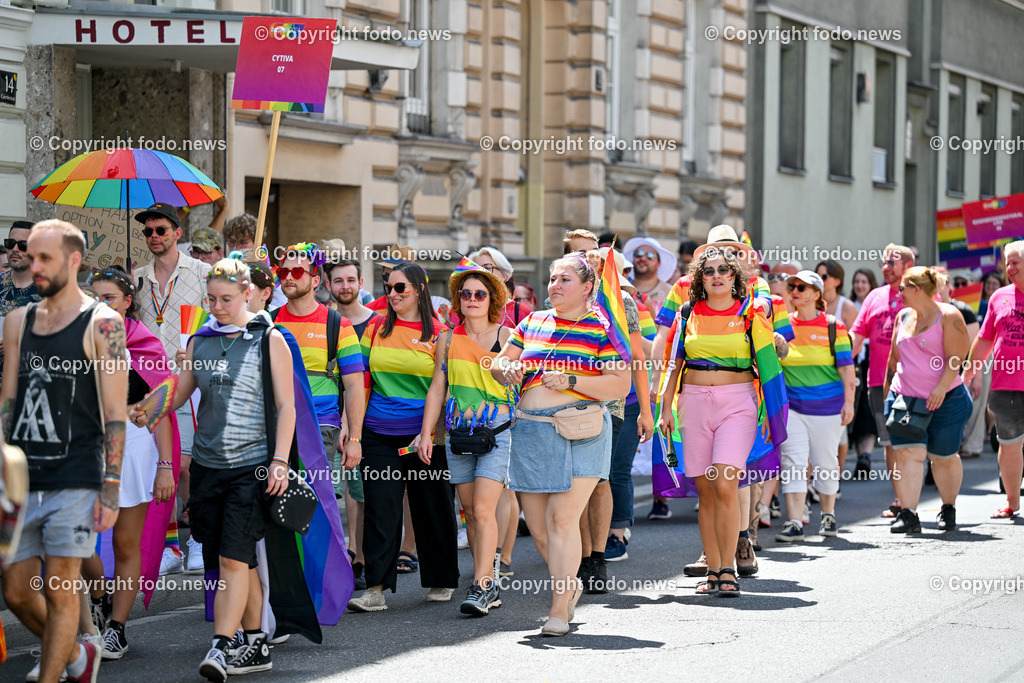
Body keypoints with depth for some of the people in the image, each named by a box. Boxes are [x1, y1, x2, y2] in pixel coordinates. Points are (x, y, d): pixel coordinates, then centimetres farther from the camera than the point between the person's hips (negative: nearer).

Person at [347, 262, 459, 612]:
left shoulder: (437, 332, 0)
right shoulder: (376, 328, 9)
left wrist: (428, 433, -12)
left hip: (426, 436, -2)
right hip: (379, 434, 2)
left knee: (432, 508, 6)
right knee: (379, 507, -5)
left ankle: (442, 581, 21)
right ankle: (376, 588, -5)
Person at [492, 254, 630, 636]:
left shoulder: (601, 329, -1)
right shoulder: (532, 322, 14)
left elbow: (621, 386, -7)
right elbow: (498, 363, 20)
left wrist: (571, 381, -18)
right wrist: (506, 368, -4)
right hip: (530, 430, 5)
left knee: (563, 519, -10)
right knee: (536, 524, 7)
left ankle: (559, 610, -4)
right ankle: (570, 585, 31)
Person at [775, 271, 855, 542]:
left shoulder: (833, 327, -2)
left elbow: (846, 367, -2)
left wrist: (849, 402, -7)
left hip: (827, 406, -2)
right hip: (790, 405, 2)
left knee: (825, 463, 9)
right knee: (793, 463, -8)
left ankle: (828, 515, 29)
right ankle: (794, 523, -9)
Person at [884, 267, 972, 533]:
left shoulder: (948, 316, -7)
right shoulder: (903, 316, 12)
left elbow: (956, 357, -13)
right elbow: (894, 358, 20)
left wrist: (941, 388, -23)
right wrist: (886, 390, 18)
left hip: (944, 399, -4)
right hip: (904, 396, 4)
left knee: (943, 457, 8)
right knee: (908, 453, -11)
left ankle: (949, 508, 30)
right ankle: (908, 515, -16)